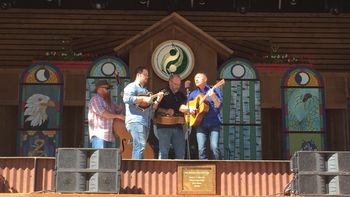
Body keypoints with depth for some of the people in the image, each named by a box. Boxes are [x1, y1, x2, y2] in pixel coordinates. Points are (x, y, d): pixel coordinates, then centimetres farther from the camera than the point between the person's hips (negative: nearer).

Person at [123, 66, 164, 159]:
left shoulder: (145, 90, 28)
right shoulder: (132, 86, 1)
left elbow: (151, 108, 26)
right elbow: (126, 99, -20)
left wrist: (157, 100, 11)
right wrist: (143, 99, -17)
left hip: (146, 122, 9)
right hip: (135, 121, -9)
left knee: (139, 147, 7)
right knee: (140, 146, -19)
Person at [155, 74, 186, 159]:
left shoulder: (181, 95, 18)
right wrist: (166, 111, -21)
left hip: (178, 126, 6)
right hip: (164, 126, -6)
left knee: (181, 153, 6)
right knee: (164, 153, -6)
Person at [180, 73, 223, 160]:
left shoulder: (214, 90, 7)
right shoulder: (193, 93, 15)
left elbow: (219, 106, -5)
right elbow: (181, 108, 19)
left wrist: (213, 98, -23)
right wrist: (189, 109, -1)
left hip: (214, 124, -3)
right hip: (201, 124, 3)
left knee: (214, 147, -16)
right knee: (201, 149, -10)